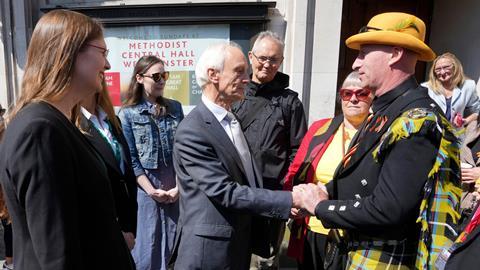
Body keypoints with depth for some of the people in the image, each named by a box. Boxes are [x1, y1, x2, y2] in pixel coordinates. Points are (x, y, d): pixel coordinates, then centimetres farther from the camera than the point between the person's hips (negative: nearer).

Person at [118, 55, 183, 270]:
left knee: (176, 246, 11)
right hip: (146, 189, -2)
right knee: (148, 247, 8)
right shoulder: (127, 114, -2)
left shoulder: (175, 108, 7)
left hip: (177, 189, 3)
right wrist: (151, 190, -10)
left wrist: (180, 185, -5)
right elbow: (131, 159, -5)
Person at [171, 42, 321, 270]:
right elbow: (225, 192, -24)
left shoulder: (232, 118, 8)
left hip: (238, 242, 8)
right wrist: (291, 199, -23)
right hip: (209, 249, -8)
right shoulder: (191, 131, -21)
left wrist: (291, 195, -2)